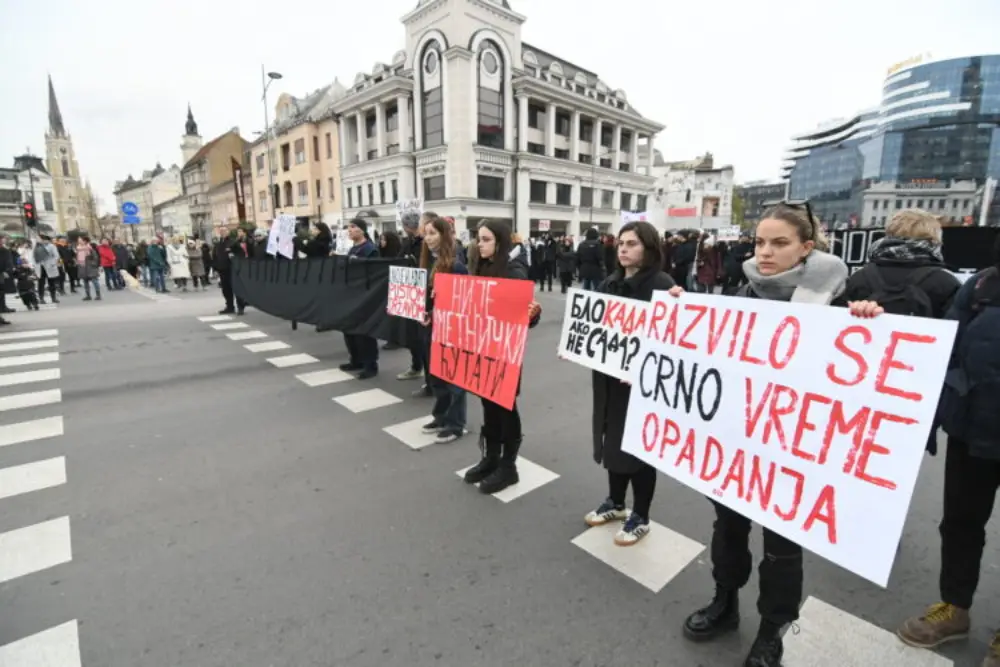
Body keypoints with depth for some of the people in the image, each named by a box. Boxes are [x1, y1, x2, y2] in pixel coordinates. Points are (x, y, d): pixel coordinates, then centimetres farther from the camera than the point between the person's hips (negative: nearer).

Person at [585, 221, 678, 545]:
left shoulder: (661, 285, -12)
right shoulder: (609, 284, 10)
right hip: (609, 376, 7)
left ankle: (640, 517, 26)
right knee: (612, 440, 18)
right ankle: (615, 502, 39)